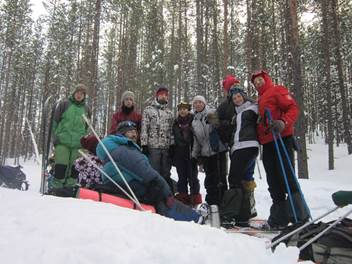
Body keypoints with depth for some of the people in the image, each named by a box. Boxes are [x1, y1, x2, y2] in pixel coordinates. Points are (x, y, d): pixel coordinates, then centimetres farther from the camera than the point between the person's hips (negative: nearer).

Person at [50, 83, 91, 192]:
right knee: (61, 165, -8)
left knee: (75, 167, 1)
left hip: (78, 144, 3)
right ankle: (55, 187, 1)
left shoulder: (86, 109, 14)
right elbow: (54, 121, 6)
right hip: (62, 141, -2)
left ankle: (70, 186, 11)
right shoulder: (64, 104, 6)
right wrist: (55, 136, -1)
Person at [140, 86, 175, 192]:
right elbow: (144, 128, -3)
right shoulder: (148, 110, 4)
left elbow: (171, 130, 16)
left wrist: (172, 146, 7)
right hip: (153, 147, -4)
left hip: (166, 148, 4)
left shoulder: (169, 113, 17)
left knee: (166, 174, 10)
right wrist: (144, 145, -10)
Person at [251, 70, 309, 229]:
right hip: (267, 144, 8)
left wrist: (283, 122, -25)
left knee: (287, 178, -12)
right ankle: (279, 218, 13)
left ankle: (300, 216, -6)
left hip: (282, 139, -8)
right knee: (274, 183, 7)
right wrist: (258, 138, 13)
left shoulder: (277, 90, 4)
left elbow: (293, 108, -9)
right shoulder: (260, 100, 26)